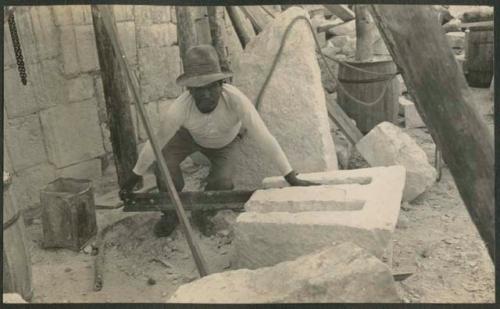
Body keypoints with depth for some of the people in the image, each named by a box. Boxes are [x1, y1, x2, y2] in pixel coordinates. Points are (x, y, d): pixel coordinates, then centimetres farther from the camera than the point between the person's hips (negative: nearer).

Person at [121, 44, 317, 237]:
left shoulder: (237, 100, -46)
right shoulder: (178, 110, -42)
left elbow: (264, 138, -42)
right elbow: (155, 143, -26)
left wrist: (292, 179, -41)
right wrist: (133, 179, -14)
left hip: (224, 141, 0)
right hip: (189, 134, 1)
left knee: (222, 181, -23)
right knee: (164, 162, -24)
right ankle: (172, 211, 6)